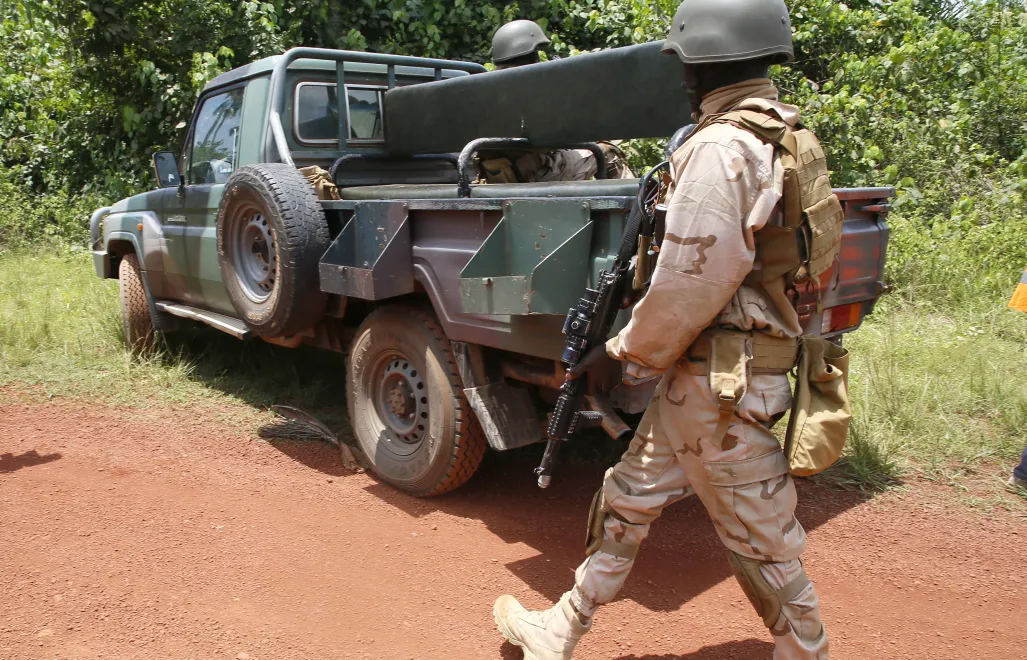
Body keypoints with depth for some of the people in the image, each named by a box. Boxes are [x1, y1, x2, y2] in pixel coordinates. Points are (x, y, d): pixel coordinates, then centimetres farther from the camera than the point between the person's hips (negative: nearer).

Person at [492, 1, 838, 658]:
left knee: (763, 542, 7)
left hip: (721, 383, -10)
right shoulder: (784, 138, 12)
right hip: (705, 375, 10)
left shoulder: (722, 147, -19)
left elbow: (691, 284, -22)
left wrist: (624, 355, -7)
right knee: (629, 500, 18)